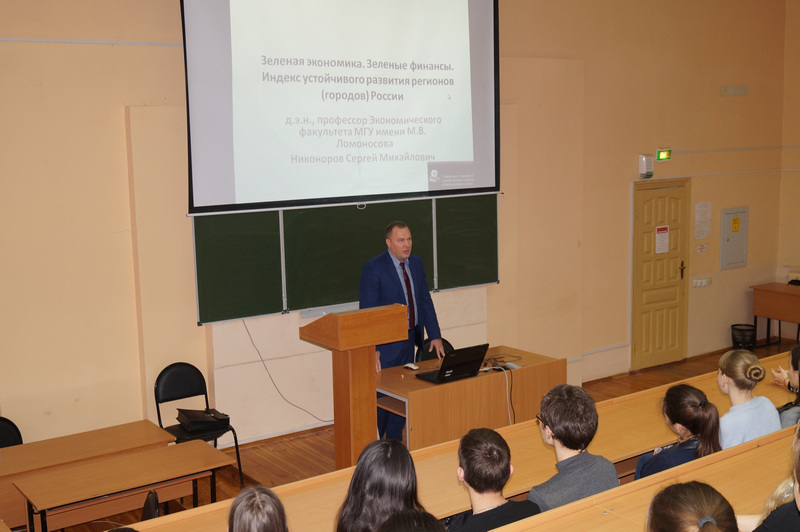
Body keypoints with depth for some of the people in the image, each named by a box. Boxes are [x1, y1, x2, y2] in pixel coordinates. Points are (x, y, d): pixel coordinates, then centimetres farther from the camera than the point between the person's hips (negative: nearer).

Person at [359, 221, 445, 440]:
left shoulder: (416, 263, 7)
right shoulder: (373, 268, -14)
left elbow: (425, 301, 11)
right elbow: (367, 312, -15)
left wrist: (435, 336, 4)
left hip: (410, 340, 7)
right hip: (386, 345, -7)